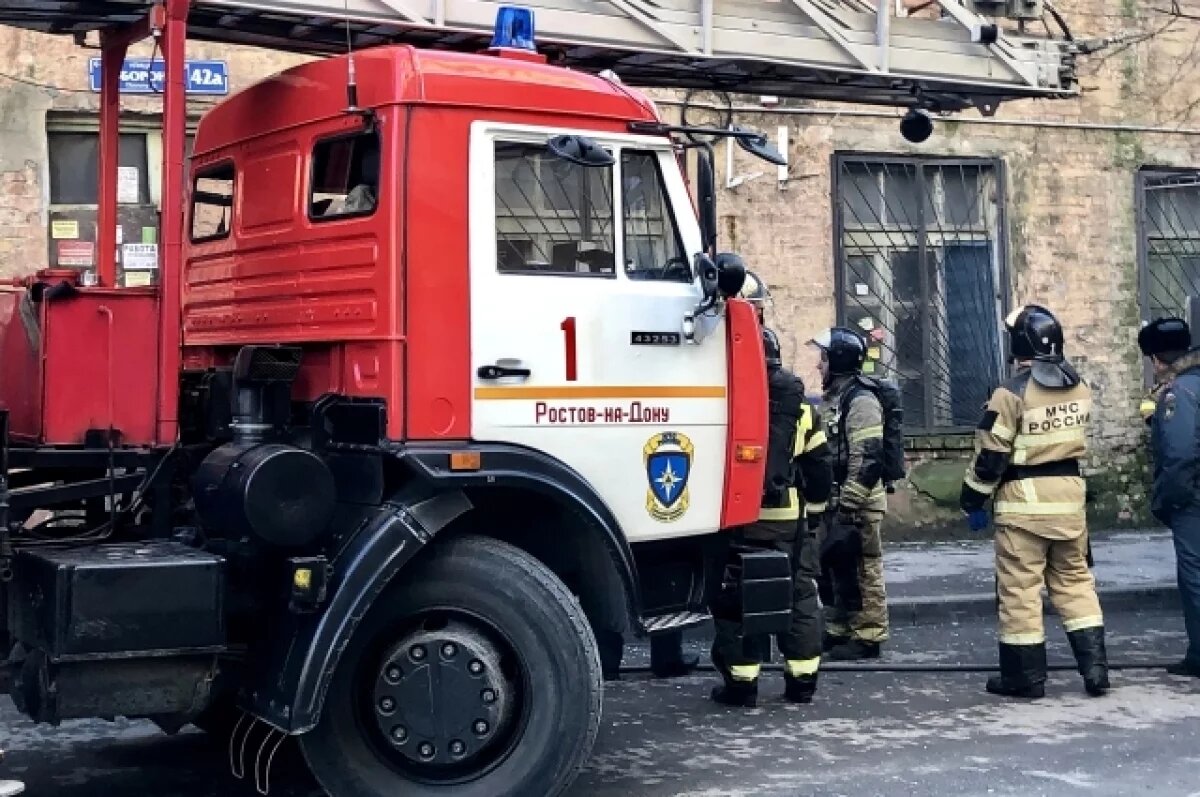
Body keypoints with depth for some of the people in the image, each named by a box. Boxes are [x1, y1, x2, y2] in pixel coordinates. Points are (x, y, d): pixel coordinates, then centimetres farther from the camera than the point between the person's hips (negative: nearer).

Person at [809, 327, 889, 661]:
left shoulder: (861, 402, -15)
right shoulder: (829, 400, 15)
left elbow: (868, 459, -21)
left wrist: (849, 504, -21)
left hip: (858, 504, -10)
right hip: (834, 503, 10)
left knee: (861, 572, -3)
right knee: (831, 569, 15)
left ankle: (867, 637, 3)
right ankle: (838, 630, 24)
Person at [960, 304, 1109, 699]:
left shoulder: (1011, 393, -15)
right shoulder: (1080, 388, 4)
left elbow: (991, 455, -12)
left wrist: (972, 499, -2)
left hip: (1024, 500, -6)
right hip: (1070, 493, 6)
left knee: (1020, 588, 2)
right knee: (1074, 580, 16)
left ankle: (1025, 677, 8)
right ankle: (1095, 666, 13)